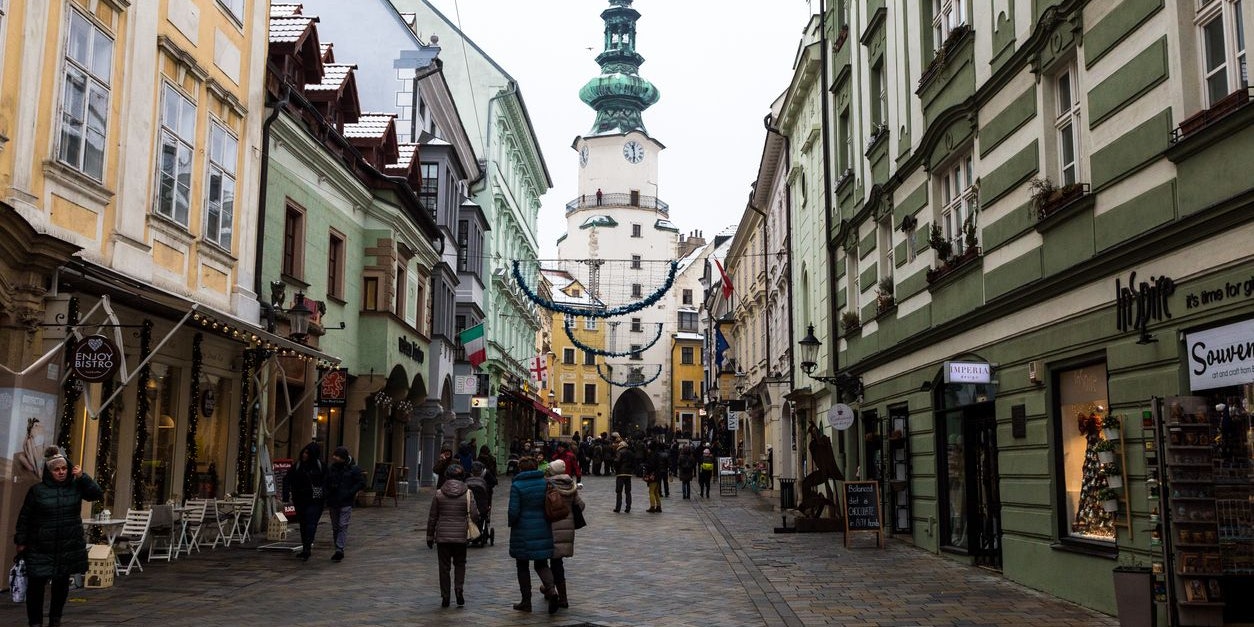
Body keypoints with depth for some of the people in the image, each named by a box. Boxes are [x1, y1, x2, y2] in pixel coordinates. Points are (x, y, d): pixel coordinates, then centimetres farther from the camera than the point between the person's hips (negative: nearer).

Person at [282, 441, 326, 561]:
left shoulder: (321, 466, -4)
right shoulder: (297, 466, 4)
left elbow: (326, 483, 0)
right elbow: (288, 480, 5)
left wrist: (325, 498, -6)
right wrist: (287, 494, -8)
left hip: (315, 501, -4)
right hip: (300, 500, 4)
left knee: (311, 524, -13)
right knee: (303, 524, 11)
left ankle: (307, 549, -15)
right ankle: (305, 549, 21)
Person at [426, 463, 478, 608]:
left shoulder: (439, 493, -3)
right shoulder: (467, 493, -6)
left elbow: (432, 517, 2)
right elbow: (474, 515, -9)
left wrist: (430, 536, 11)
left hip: (442, 536, 0)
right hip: (460, 536, 0)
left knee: (444, 566, 8)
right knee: (460, 563, 17)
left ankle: (445, 597, 10)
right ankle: (459, 588, -4)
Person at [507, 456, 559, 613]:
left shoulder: (516, 486, -10)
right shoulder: (545, 483, 1)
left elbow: (513, 511, -13)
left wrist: (511, 524, 5)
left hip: (523, 532, -3)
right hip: (543, 530, 3)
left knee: (522, 566, 10)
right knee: (541, 564, 13)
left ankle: (526, 602, 13)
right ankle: (551, 589, -12)